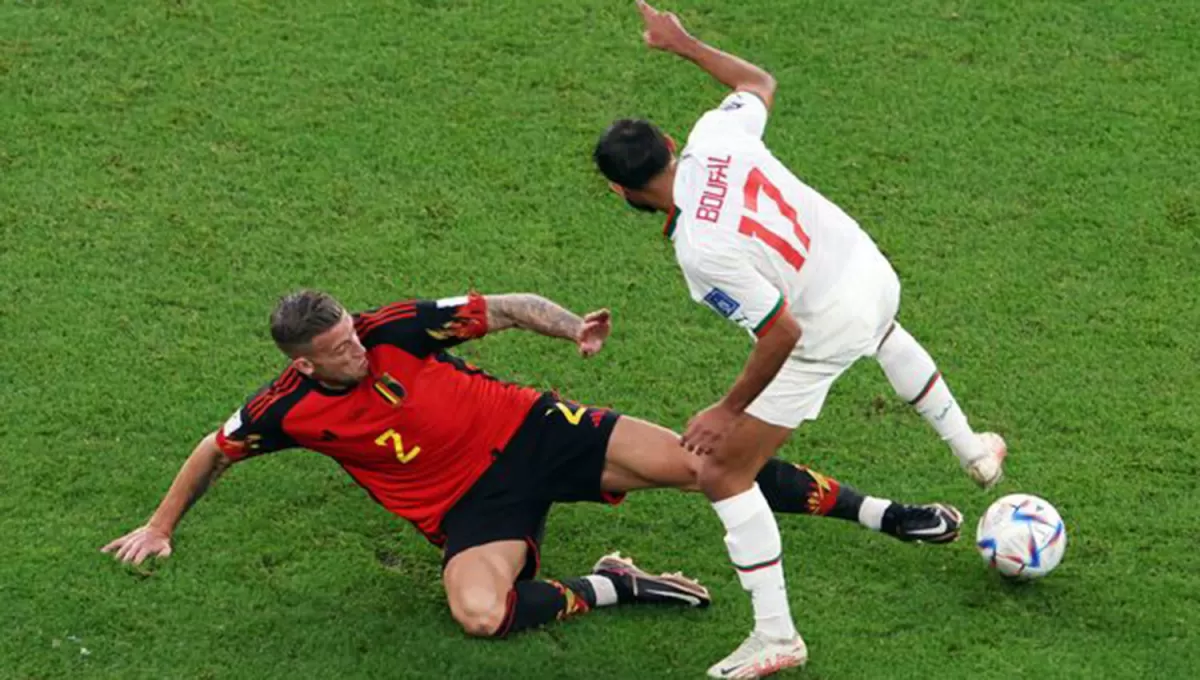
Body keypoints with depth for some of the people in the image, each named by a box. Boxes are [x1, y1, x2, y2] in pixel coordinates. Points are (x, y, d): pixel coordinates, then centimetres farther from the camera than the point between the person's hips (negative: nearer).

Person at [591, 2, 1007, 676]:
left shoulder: (702, 253, -33)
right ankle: (972, 448, 58)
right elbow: (760, 80, 8)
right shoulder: (718, 135, -16)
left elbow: (782, 332, -27)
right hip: (872, 272, 8)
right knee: (886, 335, 46)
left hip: (824, 337, -8)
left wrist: (729, 411, -17)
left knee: (724, 473, 1)